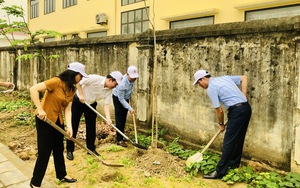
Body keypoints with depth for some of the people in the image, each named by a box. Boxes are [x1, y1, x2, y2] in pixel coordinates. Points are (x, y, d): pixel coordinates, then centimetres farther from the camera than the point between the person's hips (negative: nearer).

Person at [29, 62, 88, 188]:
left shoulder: (72, 89, 2)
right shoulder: (56, 82, -22)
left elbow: (67, 109, -3)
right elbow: (33, 89, -28)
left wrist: (69, 126, -16)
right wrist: (40, 109, -31)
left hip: (58, 120, 8)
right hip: (44, 120, -8)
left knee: (59, 149, 18)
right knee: (45, 152, -1)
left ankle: (62, 175, 37)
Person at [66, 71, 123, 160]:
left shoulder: (109, 90, -12)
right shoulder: (94, 79, -30)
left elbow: (106, 104, -15)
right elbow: (78, 82, -23)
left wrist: (108, 118, -27)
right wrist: (81, 95, -23)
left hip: (91, 104, 5)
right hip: (78, 101, -5)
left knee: (91, 127, 4)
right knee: (73, 126, -1)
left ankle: (91, 149, 19)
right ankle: (69, 150, 8)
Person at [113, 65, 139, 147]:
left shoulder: (132, 78, -16)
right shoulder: (122, 84, -37)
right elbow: (121, 99, -29)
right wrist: (130, 108, -28)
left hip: (126, 98, 7)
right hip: (118, 98, -7)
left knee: (123, 119, 11)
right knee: (119, 119, -8)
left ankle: (121, 137, 20)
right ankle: (119, 140, -4)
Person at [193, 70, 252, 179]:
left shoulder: (211, 88, -6)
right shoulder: (225, 78, 17)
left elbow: (219, 110, -6)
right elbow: (244, 78, 20)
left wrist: (221, 124, 11)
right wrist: (243, 96, 14)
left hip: (237, 111, -9)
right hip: (246, 107, 9)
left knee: (228, 142, -5)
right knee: (238, 139, 17)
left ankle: (220, 171, -1)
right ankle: (234, 165, 28)